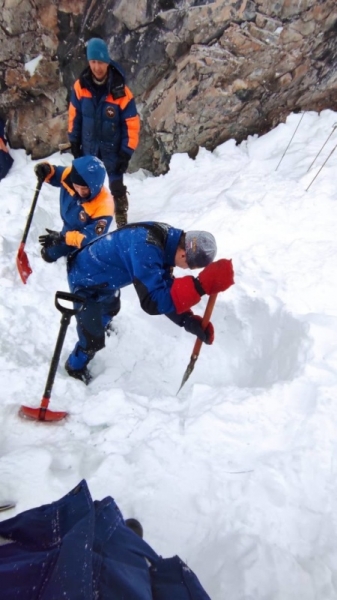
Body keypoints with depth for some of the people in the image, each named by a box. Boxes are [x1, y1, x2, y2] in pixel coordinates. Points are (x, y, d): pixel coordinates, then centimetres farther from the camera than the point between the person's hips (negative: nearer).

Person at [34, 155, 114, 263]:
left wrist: (63, 237, -41)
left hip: (86, 245, -6)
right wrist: (46, 170, -28)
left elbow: (93, 236, -38)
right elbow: (55, 174, -3)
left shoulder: (103, 205, -41)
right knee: (48, 255, 25)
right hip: (68, 232, 6)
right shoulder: (69, 175, -26)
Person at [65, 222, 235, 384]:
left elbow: (164, 289, -8)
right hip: (85, 280, -8)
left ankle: (100, 323, 71)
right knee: (94, 339, -4)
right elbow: (153, 301, -47)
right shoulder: (146, 248, -42)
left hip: (101, 275, 9)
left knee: (111, 308, 36)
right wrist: (202, 285, -52)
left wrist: (192, 322, -17)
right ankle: (75, 367, 29)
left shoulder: (168, 238, -13)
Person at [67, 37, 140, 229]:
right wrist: (74, 142, 6)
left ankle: (122, 223, 16)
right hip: (89, 147, 4)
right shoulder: (80, 86, -9)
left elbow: (132, 125, -13)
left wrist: (126, 153, -14)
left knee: (117, 187, 2)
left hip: (113, 148, -3)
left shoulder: (121, 92, -18)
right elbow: (74, 115, 3)